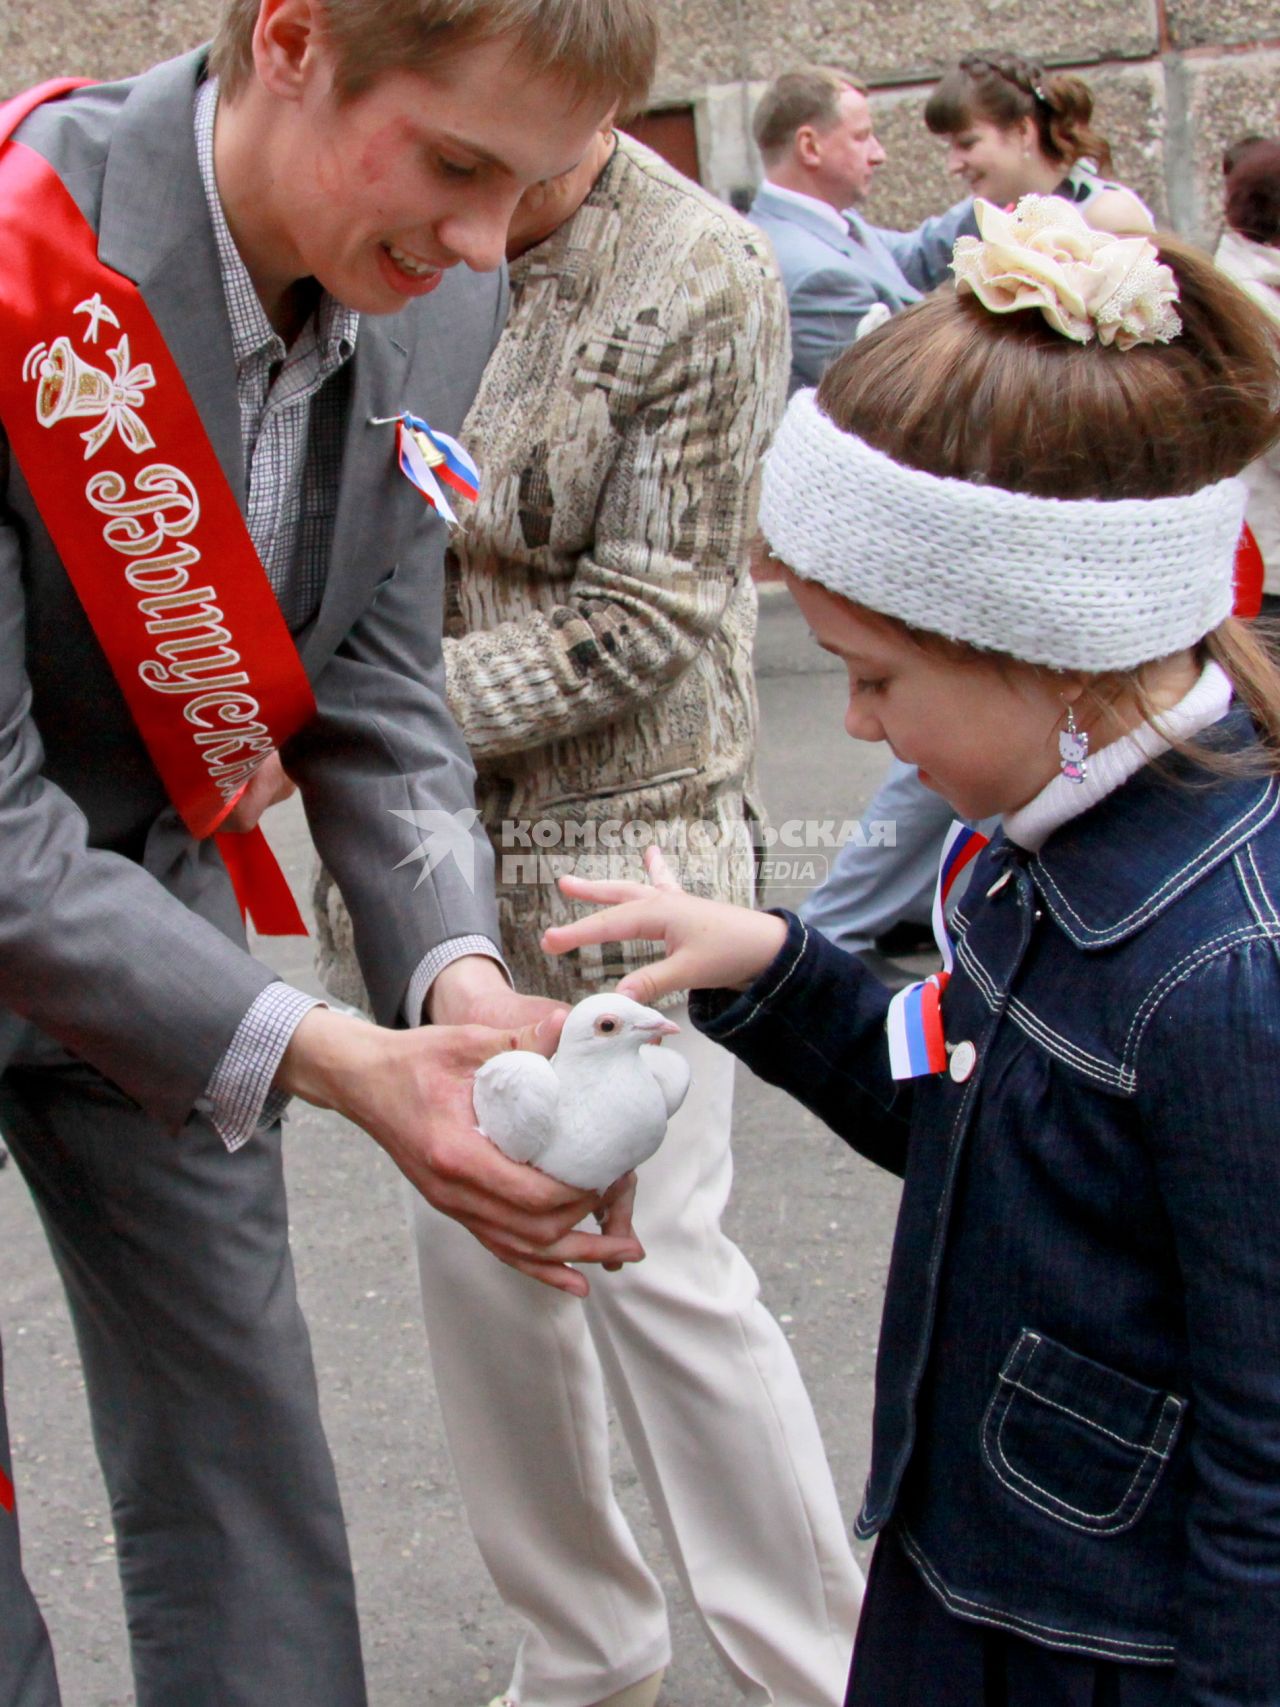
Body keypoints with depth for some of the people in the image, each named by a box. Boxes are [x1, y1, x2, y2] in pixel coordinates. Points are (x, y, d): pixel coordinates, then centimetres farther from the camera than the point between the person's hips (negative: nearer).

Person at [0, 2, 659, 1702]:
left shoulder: (437, 300, -11)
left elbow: (372, 695, -5)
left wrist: (458, 980, -22)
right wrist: (336, 1064, -34)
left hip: (147, 902, 5)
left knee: (244, 1477, 13)